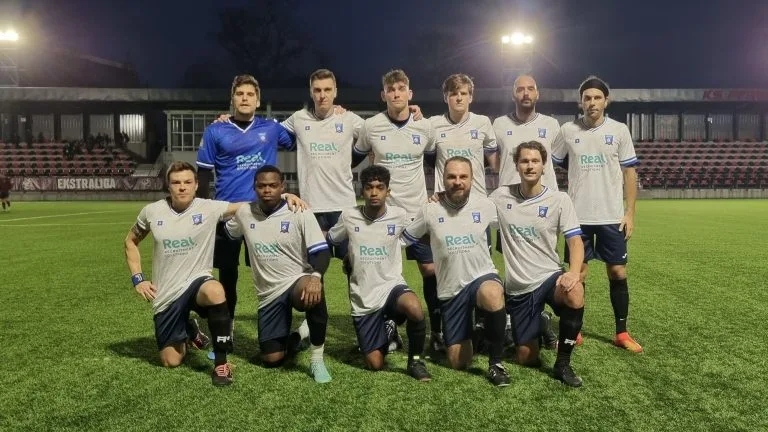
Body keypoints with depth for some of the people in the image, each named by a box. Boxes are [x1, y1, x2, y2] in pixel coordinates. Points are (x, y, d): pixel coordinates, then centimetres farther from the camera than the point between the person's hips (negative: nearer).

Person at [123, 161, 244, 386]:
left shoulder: (209, 208, -9)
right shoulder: (152, 211, -3)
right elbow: (131, 241, 13)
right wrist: (137, 278, 4)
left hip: (197, 282, -2)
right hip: (165, 295, 3)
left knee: (215, 291, -41)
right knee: (171, 362, 6)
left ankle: (221, 363, -23)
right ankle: (188, 331, 43)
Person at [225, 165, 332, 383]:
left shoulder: (300, 213, -9)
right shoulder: (244, 213, 3)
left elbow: (321, 251, -17)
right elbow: (225, 234, 25)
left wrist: (315, 276, -34)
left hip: (297, 281, -4)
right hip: (269, 293, 4)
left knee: (313, 294, -42)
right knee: (271, 359, -1)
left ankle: (317, 358, -21)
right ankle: (296, 339, 35)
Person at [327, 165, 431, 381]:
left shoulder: (399, 216, -5)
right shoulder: (348, 216, -3)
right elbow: (329, 240, 15)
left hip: (391, 286, -1)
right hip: (362, 298, 1)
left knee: (415, 309, -37)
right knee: (375, 365, 0)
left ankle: (415, 360, -8)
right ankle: (385, 331, 35)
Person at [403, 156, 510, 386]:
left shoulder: (485, 205, -5)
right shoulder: (430, 210, -5)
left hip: (482, 276, -1)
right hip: (449, 289, 1)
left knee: (492, 295, -40)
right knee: (458, 362, 3)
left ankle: (496, 363, -18)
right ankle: (465, 334, 39)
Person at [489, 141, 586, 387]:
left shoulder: (559, 199, -3)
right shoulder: (501, 196, 2)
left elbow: (575, 241, -10)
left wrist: (574, 272, -29)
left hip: (549, 277, -1)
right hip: (517, 287, 2)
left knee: (575, 293, -38)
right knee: (527, 359, 1)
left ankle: (563, 364, -16)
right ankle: (537, 328, 39)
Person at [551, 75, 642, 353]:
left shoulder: (619, 130, 2)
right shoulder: (568, 131, 2)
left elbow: (630, 173, 4)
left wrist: (630, 212, -2)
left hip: (612, 216, 0)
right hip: (578, 216, 0)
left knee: (617, 272, 4)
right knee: (578, 273, 5)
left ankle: (622, 333, 16)